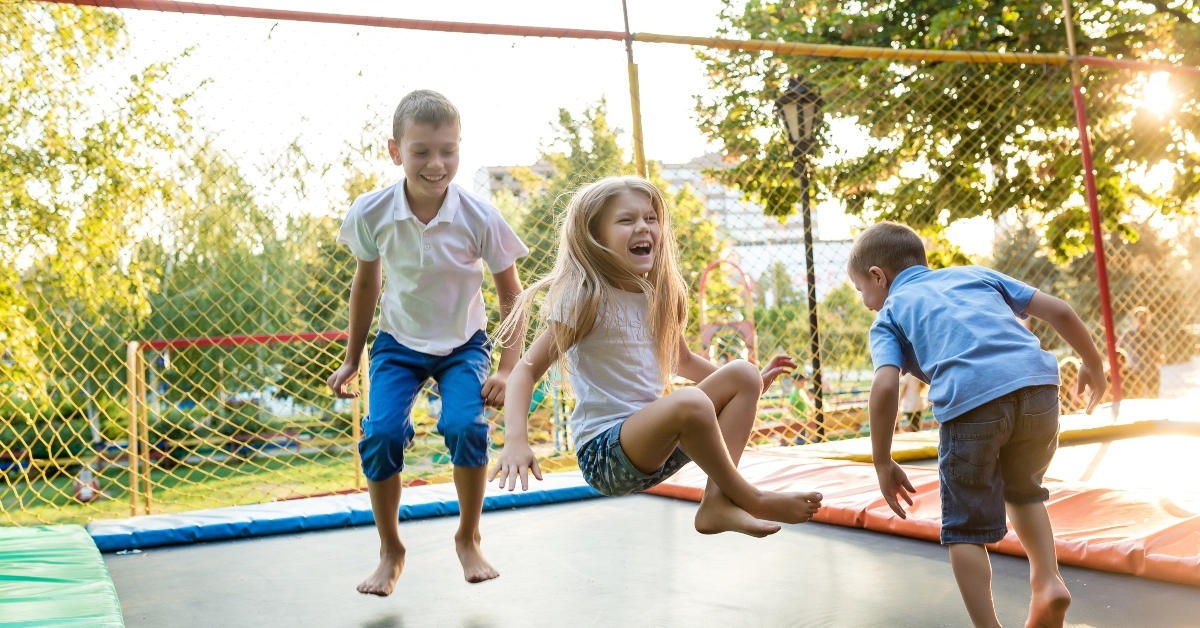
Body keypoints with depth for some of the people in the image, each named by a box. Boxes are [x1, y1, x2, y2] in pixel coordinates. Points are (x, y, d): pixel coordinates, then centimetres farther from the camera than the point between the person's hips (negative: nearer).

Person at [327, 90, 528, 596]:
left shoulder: (479, 218, -21)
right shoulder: (372, 213, -17)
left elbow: (510, 295, -7)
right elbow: (366, 284, 2)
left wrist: (507, 370, -13)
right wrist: (351, 360, 8)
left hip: (464, 344, -1)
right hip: (399, 343, 1)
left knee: (465, 426, -25)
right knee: (381, 433, -20)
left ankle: (468, 540, 2)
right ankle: (390, 551, 5)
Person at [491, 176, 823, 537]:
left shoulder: (661, 297, 7)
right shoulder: (585, 298, -13)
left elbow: (683, 361, 24)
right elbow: (527, 370, -15)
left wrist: (748, 385, 18)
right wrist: (516, 440, -30)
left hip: (656, 444, 8)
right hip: (604, 454, -8)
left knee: (743, 375, -2)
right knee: (689, 403, -33)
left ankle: (717, 503, -13)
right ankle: (749, 500, -10)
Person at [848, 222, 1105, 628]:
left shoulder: (888, 315, 18)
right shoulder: (975, 273, 30)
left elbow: (885, 386, -1)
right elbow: (1057, 310, 23)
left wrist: (882, 462, 7)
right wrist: (1093, 364, 37)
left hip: (970, 399, -4)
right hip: (1037, 382, 5)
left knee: (966, 528, 12)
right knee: (1023, 490, 31)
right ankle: (1049, 582, 20)